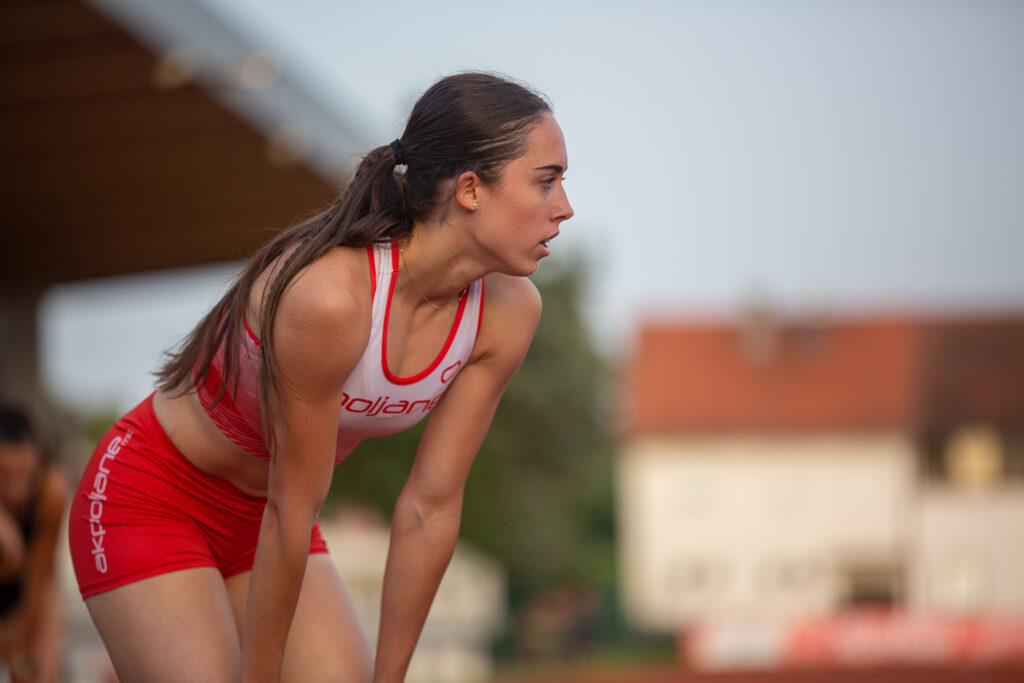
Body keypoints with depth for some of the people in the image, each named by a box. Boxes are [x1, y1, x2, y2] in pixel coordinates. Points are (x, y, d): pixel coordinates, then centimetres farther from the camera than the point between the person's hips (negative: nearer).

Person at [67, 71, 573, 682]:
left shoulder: (507, 312, -13)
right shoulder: (329, 295, -33)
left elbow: (431, 509, -9)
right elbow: (291, 512, -25)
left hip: (256, 515, 6)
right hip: (150, 498, -6)